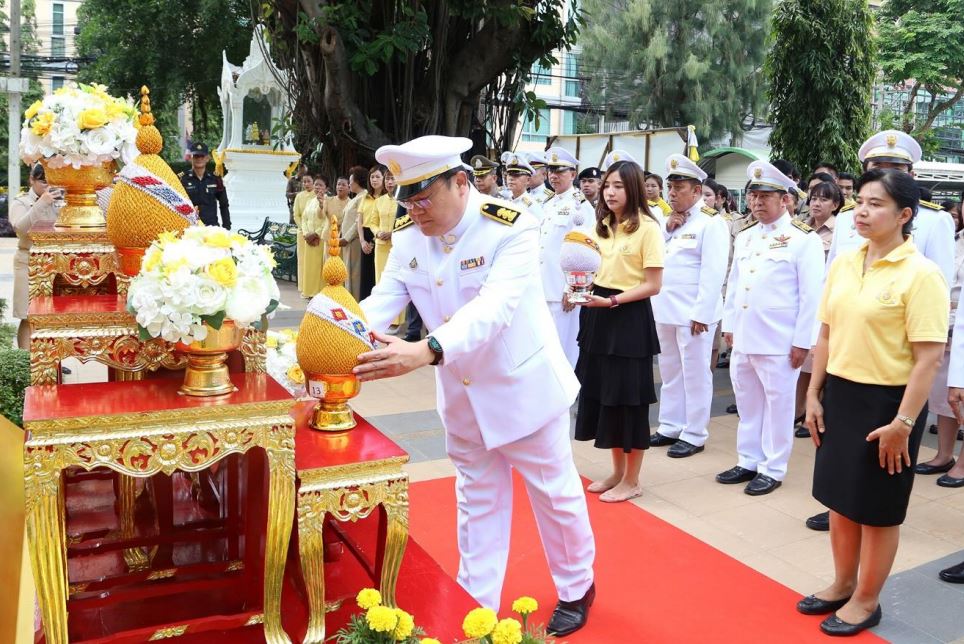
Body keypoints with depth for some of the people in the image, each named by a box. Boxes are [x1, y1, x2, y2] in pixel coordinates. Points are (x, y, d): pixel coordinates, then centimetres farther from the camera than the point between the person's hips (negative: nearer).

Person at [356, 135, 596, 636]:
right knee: (477, 501, 18)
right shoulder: (407, 234, -6)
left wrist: (427, 351, -53)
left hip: (522, 386, -5)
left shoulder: (512, 229, -25)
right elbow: (383, 300, -12)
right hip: (461, 394, 5)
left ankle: (576, 589, 37)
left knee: (555, 493, 12)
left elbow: (492, 308, -38)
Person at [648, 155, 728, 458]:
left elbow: (713, 273, -15)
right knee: (670, 372, 15)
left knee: (695, 374, 2)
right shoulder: (670, 221, 14)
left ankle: (694, 435, 11)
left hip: (693, 312, -7)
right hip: (666, 310, 8)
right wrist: (666, 229, -1)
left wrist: (701, 313, -19)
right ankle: (670, 427, 27)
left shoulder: (711, 223, -9)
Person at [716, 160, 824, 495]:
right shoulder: (745, 237, 13)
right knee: (748, 402, 15)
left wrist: (802, 341, -11)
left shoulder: (804, 239, -7)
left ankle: (773, 469, 16)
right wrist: (728, 325, 14)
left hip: (779, 341, -6)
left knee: (777, 404, 5)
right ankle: (748, 461, 27)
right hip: (743, 338, 6)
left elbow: (811, 295, -9)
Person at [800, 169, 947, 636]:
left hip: (887, 400, -6)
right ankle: (843, 585, 38)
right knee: (840, 499, 17)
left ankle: (866, 601, 29)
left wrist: (903, 423, -18)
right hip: (840, 393, 6)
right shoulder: (843, 264, 4)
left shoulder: (921, 274, -14)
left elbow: (928, 357, -17)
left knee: (877, 509, 10)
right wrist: (813, 396, 8)